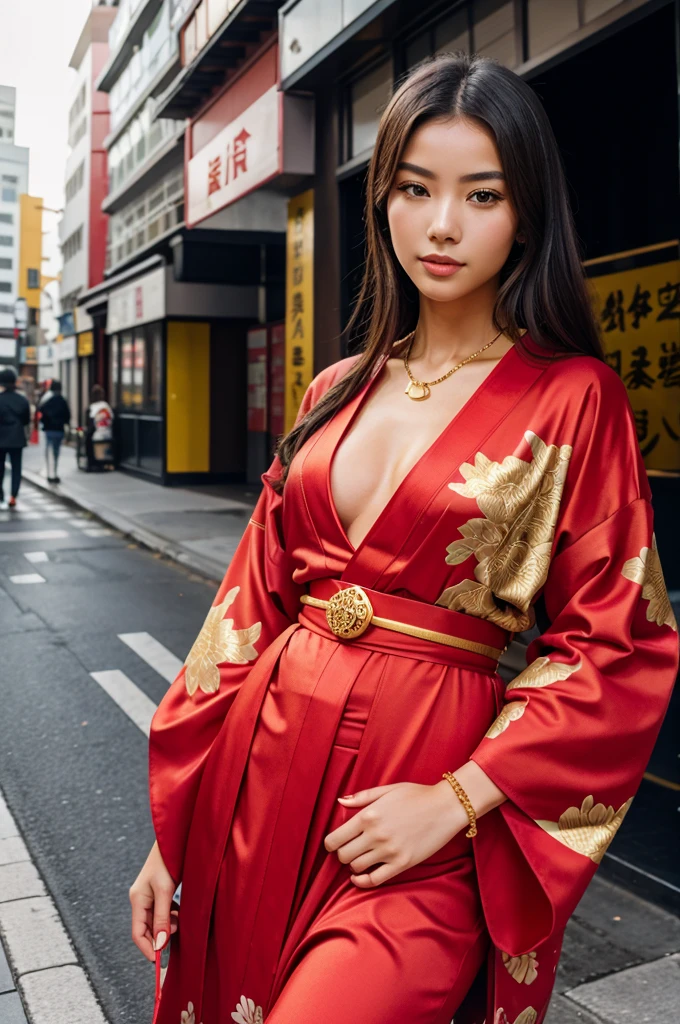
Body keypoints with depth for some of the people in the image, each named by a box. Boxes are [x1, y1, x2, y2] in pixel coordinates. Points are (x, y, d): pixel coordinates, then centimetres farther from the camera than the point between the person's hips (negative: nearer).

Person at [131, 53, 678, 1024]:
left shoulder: (573, 399, -5)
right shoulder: (338, 392, 7)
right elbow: (255, 599, 7)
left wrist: (459, 798, -15)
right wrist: (173, 829, 6)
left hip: (420, 818, -4)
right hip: (269, 763, 5)